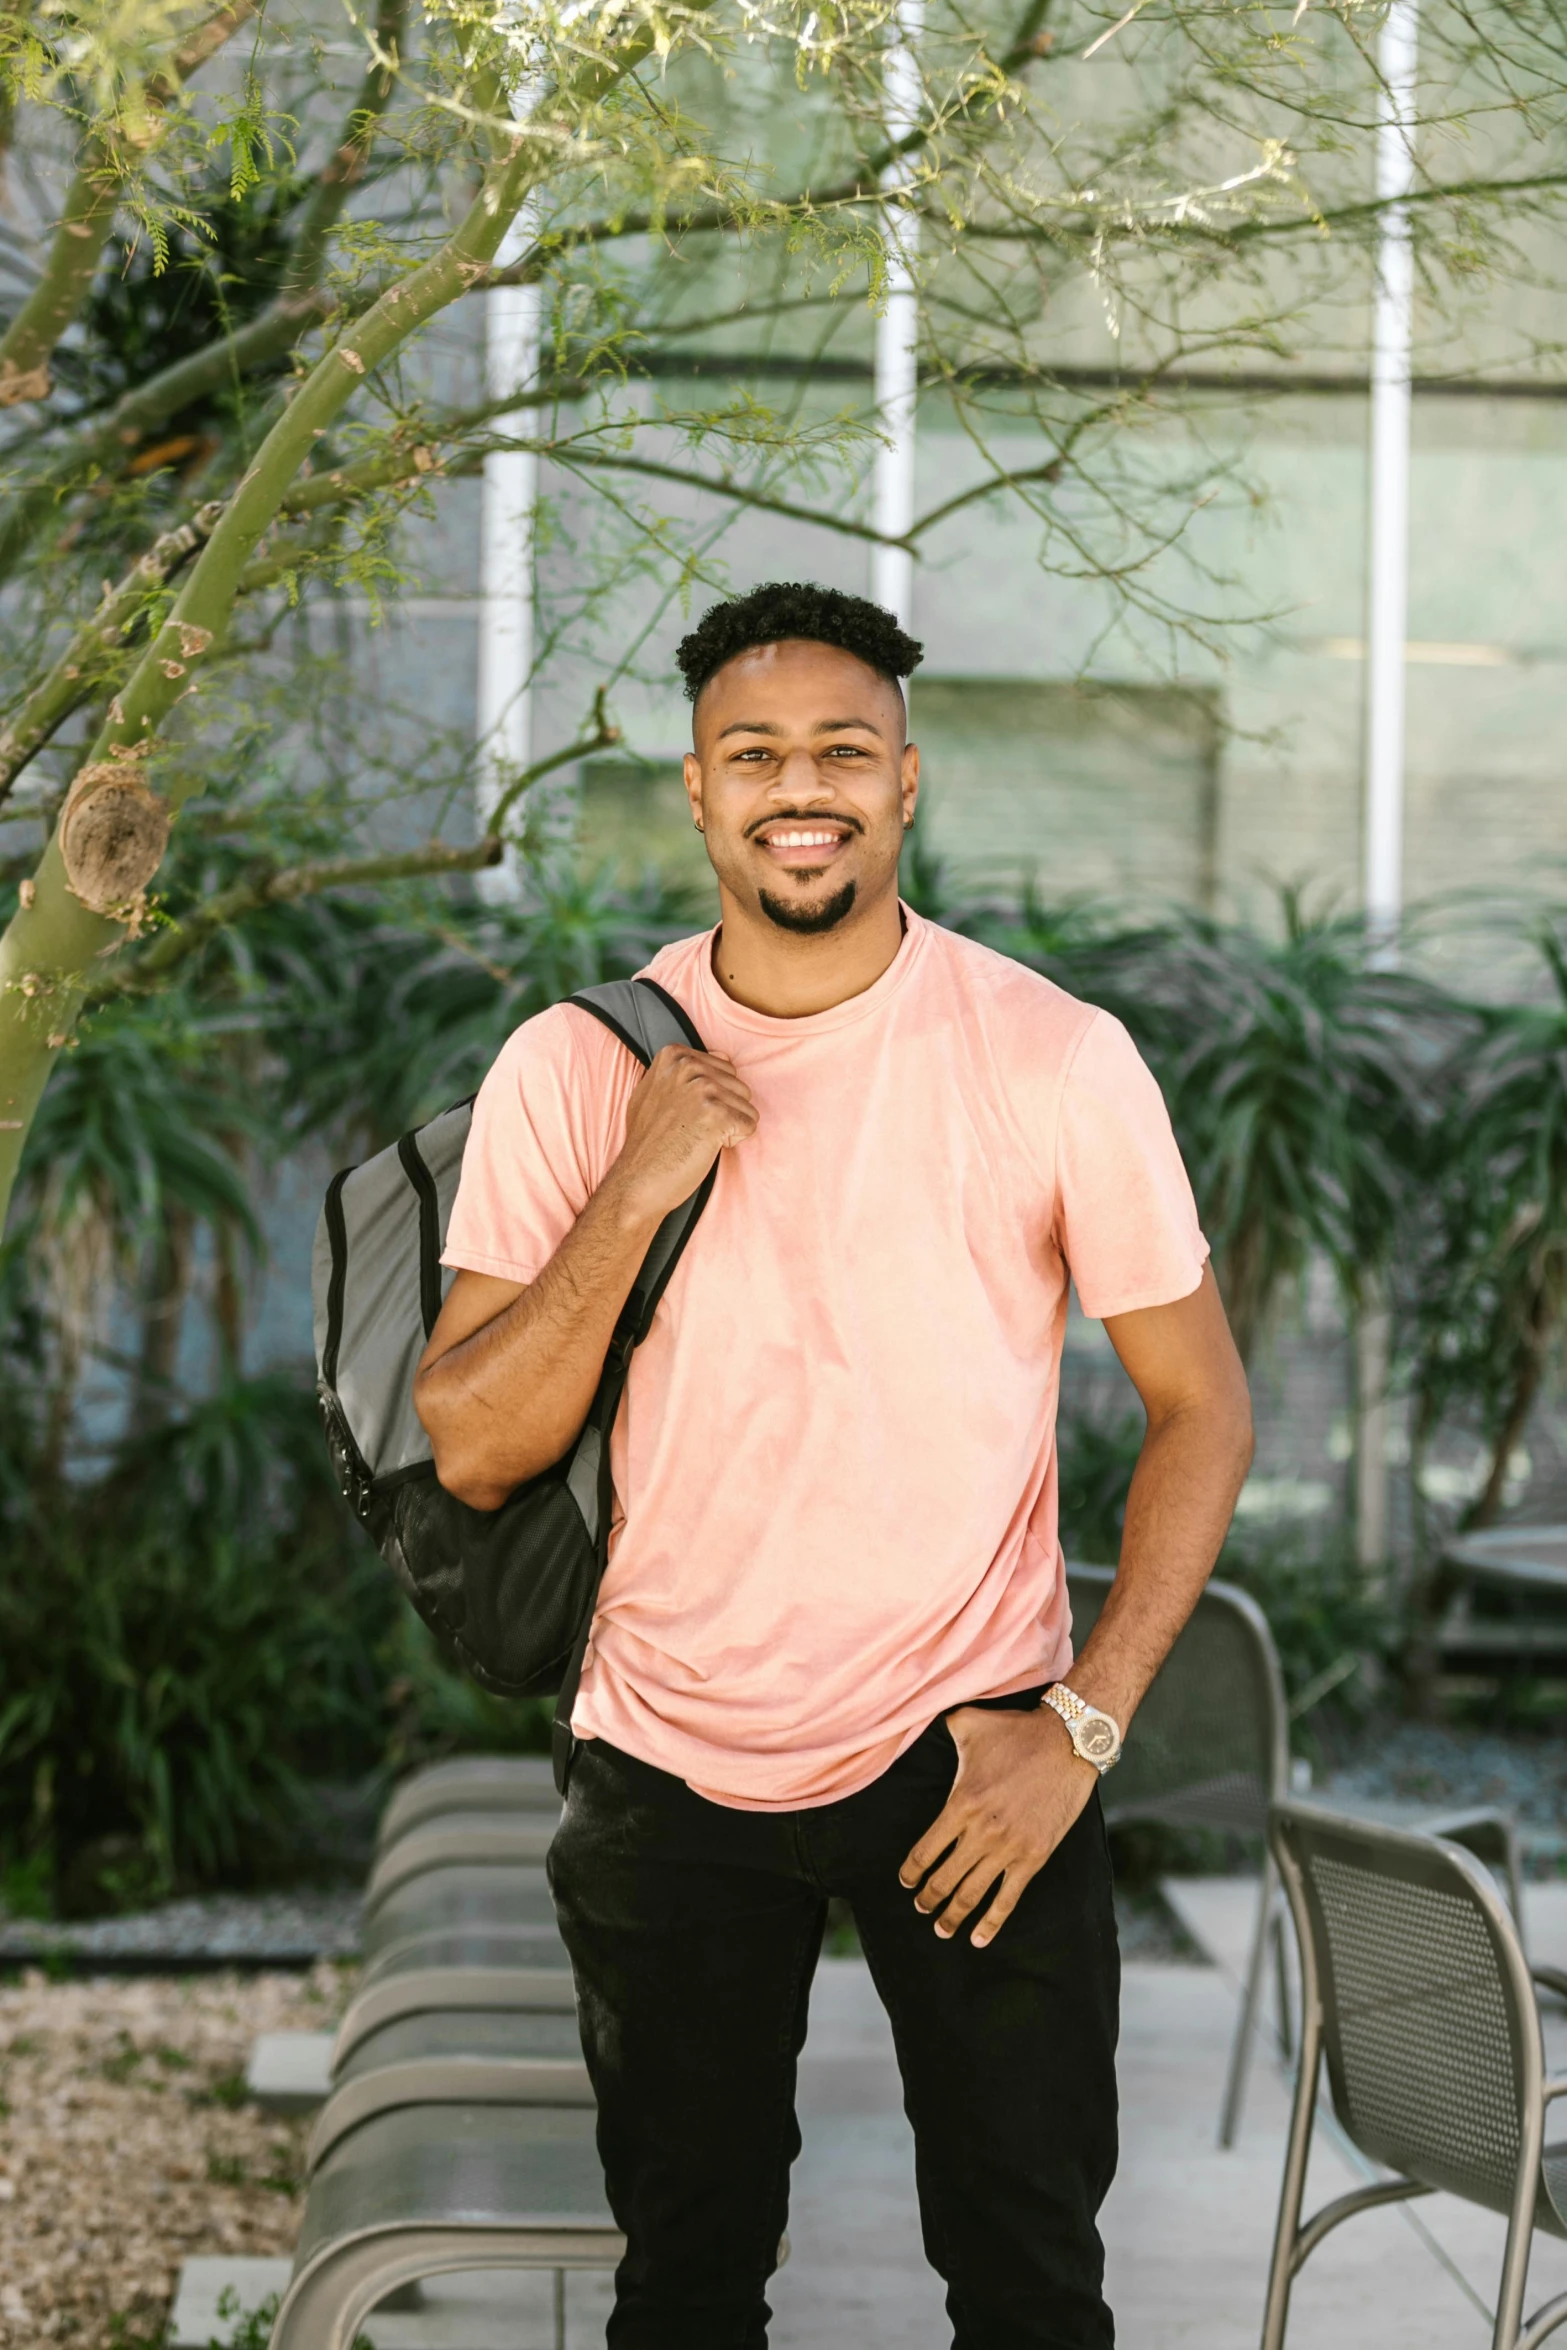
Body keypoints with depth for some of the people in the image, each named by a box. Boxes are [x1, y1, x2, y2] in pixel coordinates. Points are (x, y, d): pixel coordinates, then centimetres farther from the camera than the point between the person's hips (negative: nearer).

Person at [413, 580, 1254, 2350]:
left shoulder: (1056, 1059, -8)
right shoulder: (574, 1066, -4)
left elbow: (1203, 1409, -2)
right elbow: (470, 1456, -7)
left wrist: (1082, 1724, -10)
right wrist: (636, 1197, -19)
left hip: (974, 1760, -1)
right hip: (666, 1765, 2)